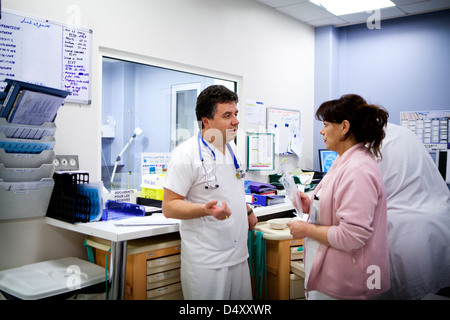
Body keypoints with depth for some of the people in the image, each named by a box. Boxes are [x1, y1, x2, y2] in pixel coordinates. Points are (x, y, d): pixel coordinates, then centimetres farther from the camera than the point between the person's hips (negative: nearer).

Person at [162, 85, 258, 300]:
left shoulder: (231, 148, 9)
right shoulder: (186, 154, -16)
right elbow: (169, 207, -17)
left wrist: (248, 211, 22)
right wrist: (206, 209, -31)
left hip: (239, 254, 7)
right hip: (206, 262, -7)